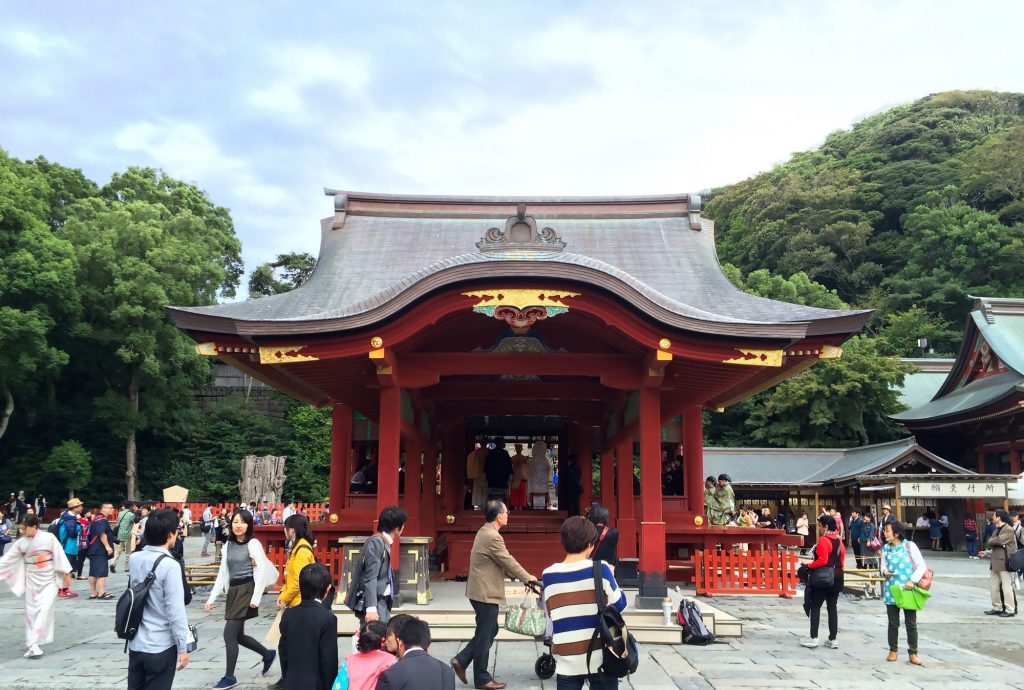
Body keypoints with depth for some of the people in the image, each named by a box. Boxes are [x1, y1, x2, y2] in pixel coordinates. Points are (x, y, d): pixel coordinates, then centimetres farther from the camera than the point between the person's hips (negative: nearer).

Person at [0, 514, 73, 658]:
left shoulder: (49, 538, -13)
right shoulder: (21, 542, -2)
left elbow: (59, 555, -9)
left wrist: (66, 573, -9)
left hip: (49, 580, -4)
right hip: (31, 580, 4)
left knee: (44, 610, -12)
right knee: (31, 611, 7)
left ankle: (32, 644, -10)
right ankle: (32, 644, 17)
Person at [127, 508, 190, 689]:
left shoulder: (134, 559, 0)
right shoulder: (169, 565, -19)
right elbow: (176, 611, -19)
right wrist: (182, 647, -10)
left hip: (135, 643, 6)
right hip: (161, 647, -6)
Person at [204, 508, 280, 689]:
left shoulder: (253, 543, -9)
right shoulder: (228, 545, 10)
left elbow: (262, 571, -14)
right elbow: (222, 574, 13)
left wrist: (256, 598, -18)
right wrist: (212, 598, 7)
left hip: (246, 590, -7)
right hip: (232, 591, 7)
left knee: (229, 634, -7)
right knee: (237, 635, 11)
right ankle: (268, 654, 32)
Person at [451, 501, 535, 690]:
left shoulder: (485, 532, 11)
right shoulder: (492, 537, -22)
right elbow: (508, 561, -16)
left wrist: (518, 576, 14)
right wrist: (527, 577, -2)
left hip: (481, 590, 10)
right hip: (486, 593, -10)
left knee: (489, 631, 18)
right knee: (485, 635, 2)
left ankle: (461, 660, 20)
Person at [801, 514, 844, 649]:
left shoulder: (823, 539, -16)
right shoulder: (839, 540, 9)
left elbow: (822, 560, -23)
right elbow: (842, 558, 13)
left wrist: (809, 565, -13)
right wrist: (837, 570, 20)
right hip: (837, 577, 8)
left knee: (815, 606, 0)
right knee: (832, 607, 10)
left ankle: (813, 638, 1)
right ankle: (833, 639, 11)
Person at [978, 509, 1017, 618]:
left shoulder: (1008, 530, -11)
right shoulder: (996, 530, 17)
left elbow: (999, 540, -22)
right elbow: (991, 544, 18)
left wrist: (990, 542, -5)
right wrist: (987, 552, 0)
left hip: (1005, 563, -9)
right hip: (995, 563, 9)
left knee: (1007, 587, -3)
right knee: (994, 587, 12)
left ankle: (1010, 610, 4)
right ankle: (997, 608, 20)